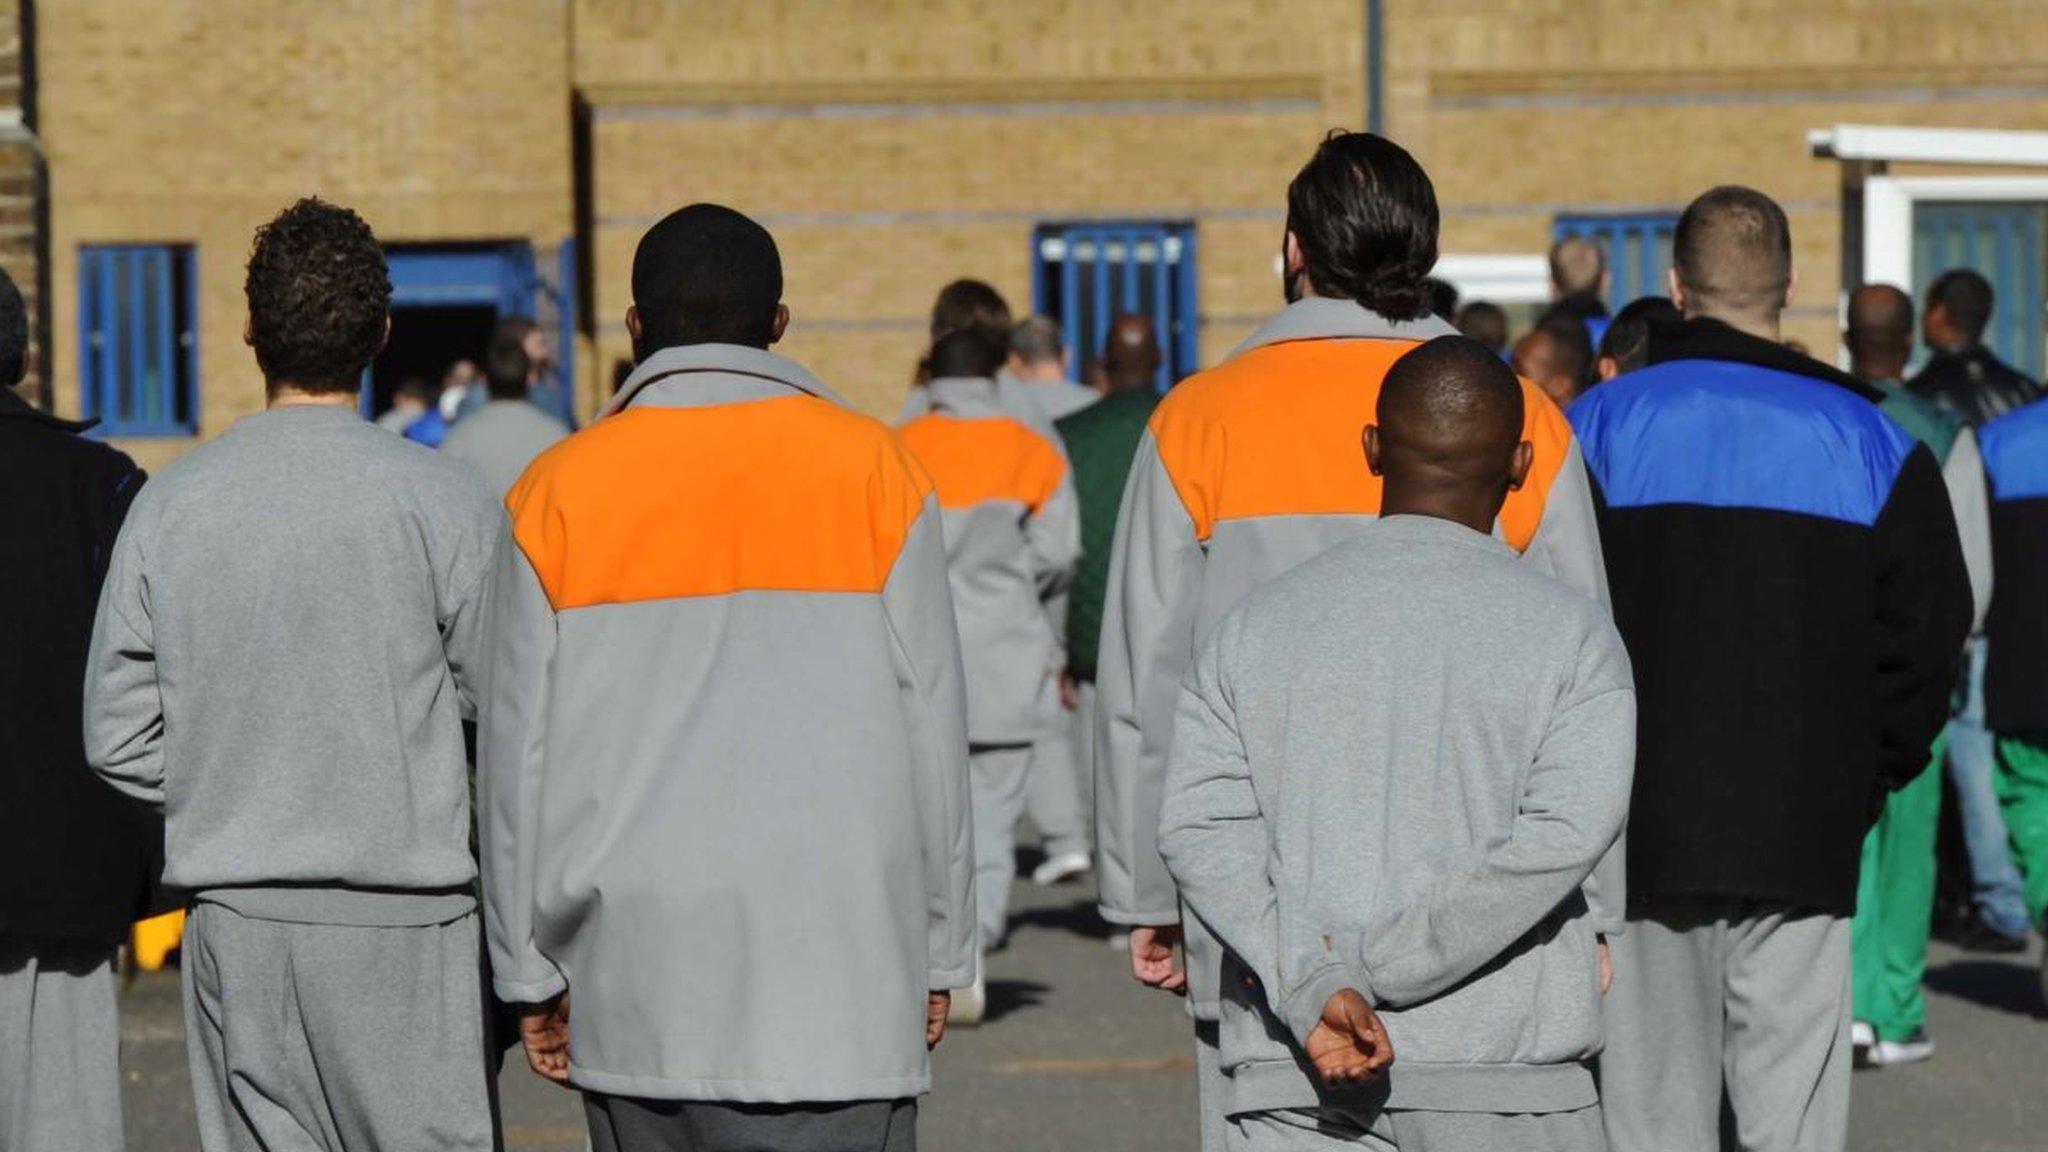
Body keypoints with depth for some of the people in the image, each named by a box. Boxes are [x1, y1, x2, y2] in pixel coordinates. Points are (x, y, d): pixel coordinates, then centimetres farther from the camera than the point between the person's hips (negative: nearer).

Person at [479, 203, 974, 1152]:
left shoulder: (562, 491, 3)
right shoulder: (869, 467, 1)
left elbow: (519, 748, 4)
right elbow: (929, 724, 2)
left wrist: (529, 970, 11)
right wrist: (938, 952, 9)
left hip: (634, 978, 2)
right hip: (835, 967, -2)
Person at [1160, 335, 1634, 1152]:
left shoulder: (1256, 625, 7)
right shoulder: (1571, 633, 1)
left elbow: (1200, 825, -5)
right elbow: (1564, 836, -13)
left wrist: (1313, 989, -13)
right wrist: (1378, 968, -13)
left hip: (1294, 1085, 1)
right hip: (1508, 1081, -1)